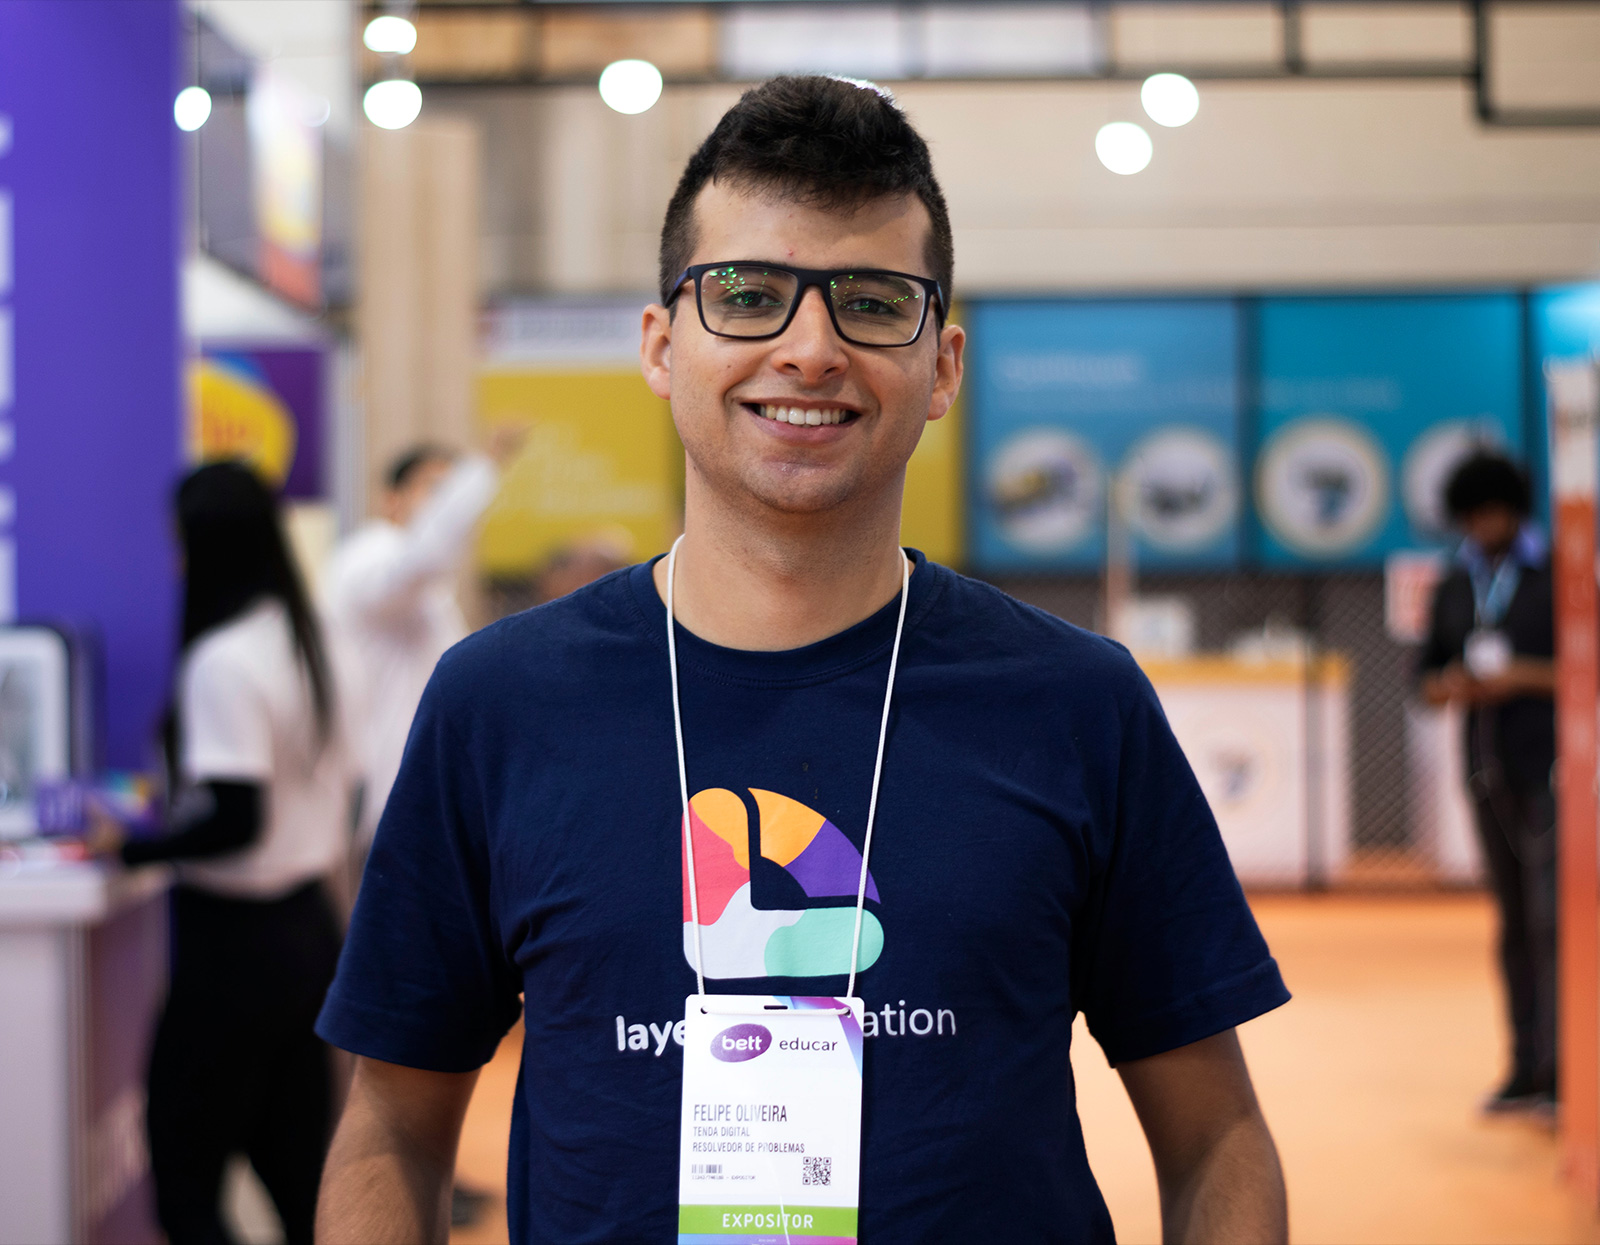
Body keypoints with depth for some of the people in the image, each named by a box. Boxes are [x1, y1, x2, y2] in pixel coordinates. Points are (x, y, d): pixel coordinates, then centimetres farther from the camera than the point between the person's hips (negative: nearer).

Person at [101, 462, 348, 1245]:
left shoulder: (223, 660, -18)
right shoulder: (301, 641, 9)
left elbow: (234, 823, -24)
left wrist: (131, 849, -12)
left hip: (235, 940, -9)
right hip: (309, 929, 9)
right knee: (299, 1175, 14)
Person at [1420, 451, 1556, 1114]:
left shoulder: (1555, 577, -3)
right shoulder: (1454, 587, 13)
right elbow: (1429, 676, 17)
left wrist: (1523, 677, -16)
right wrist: (1449, 686, -5)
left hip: (1547, 767, -5)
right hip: (1487, 771, 5)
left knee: (1550, 915, -11)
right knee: (1513, 918, 8)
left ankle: (1558, 1068, -11)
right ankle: (1526, 1069, 12)